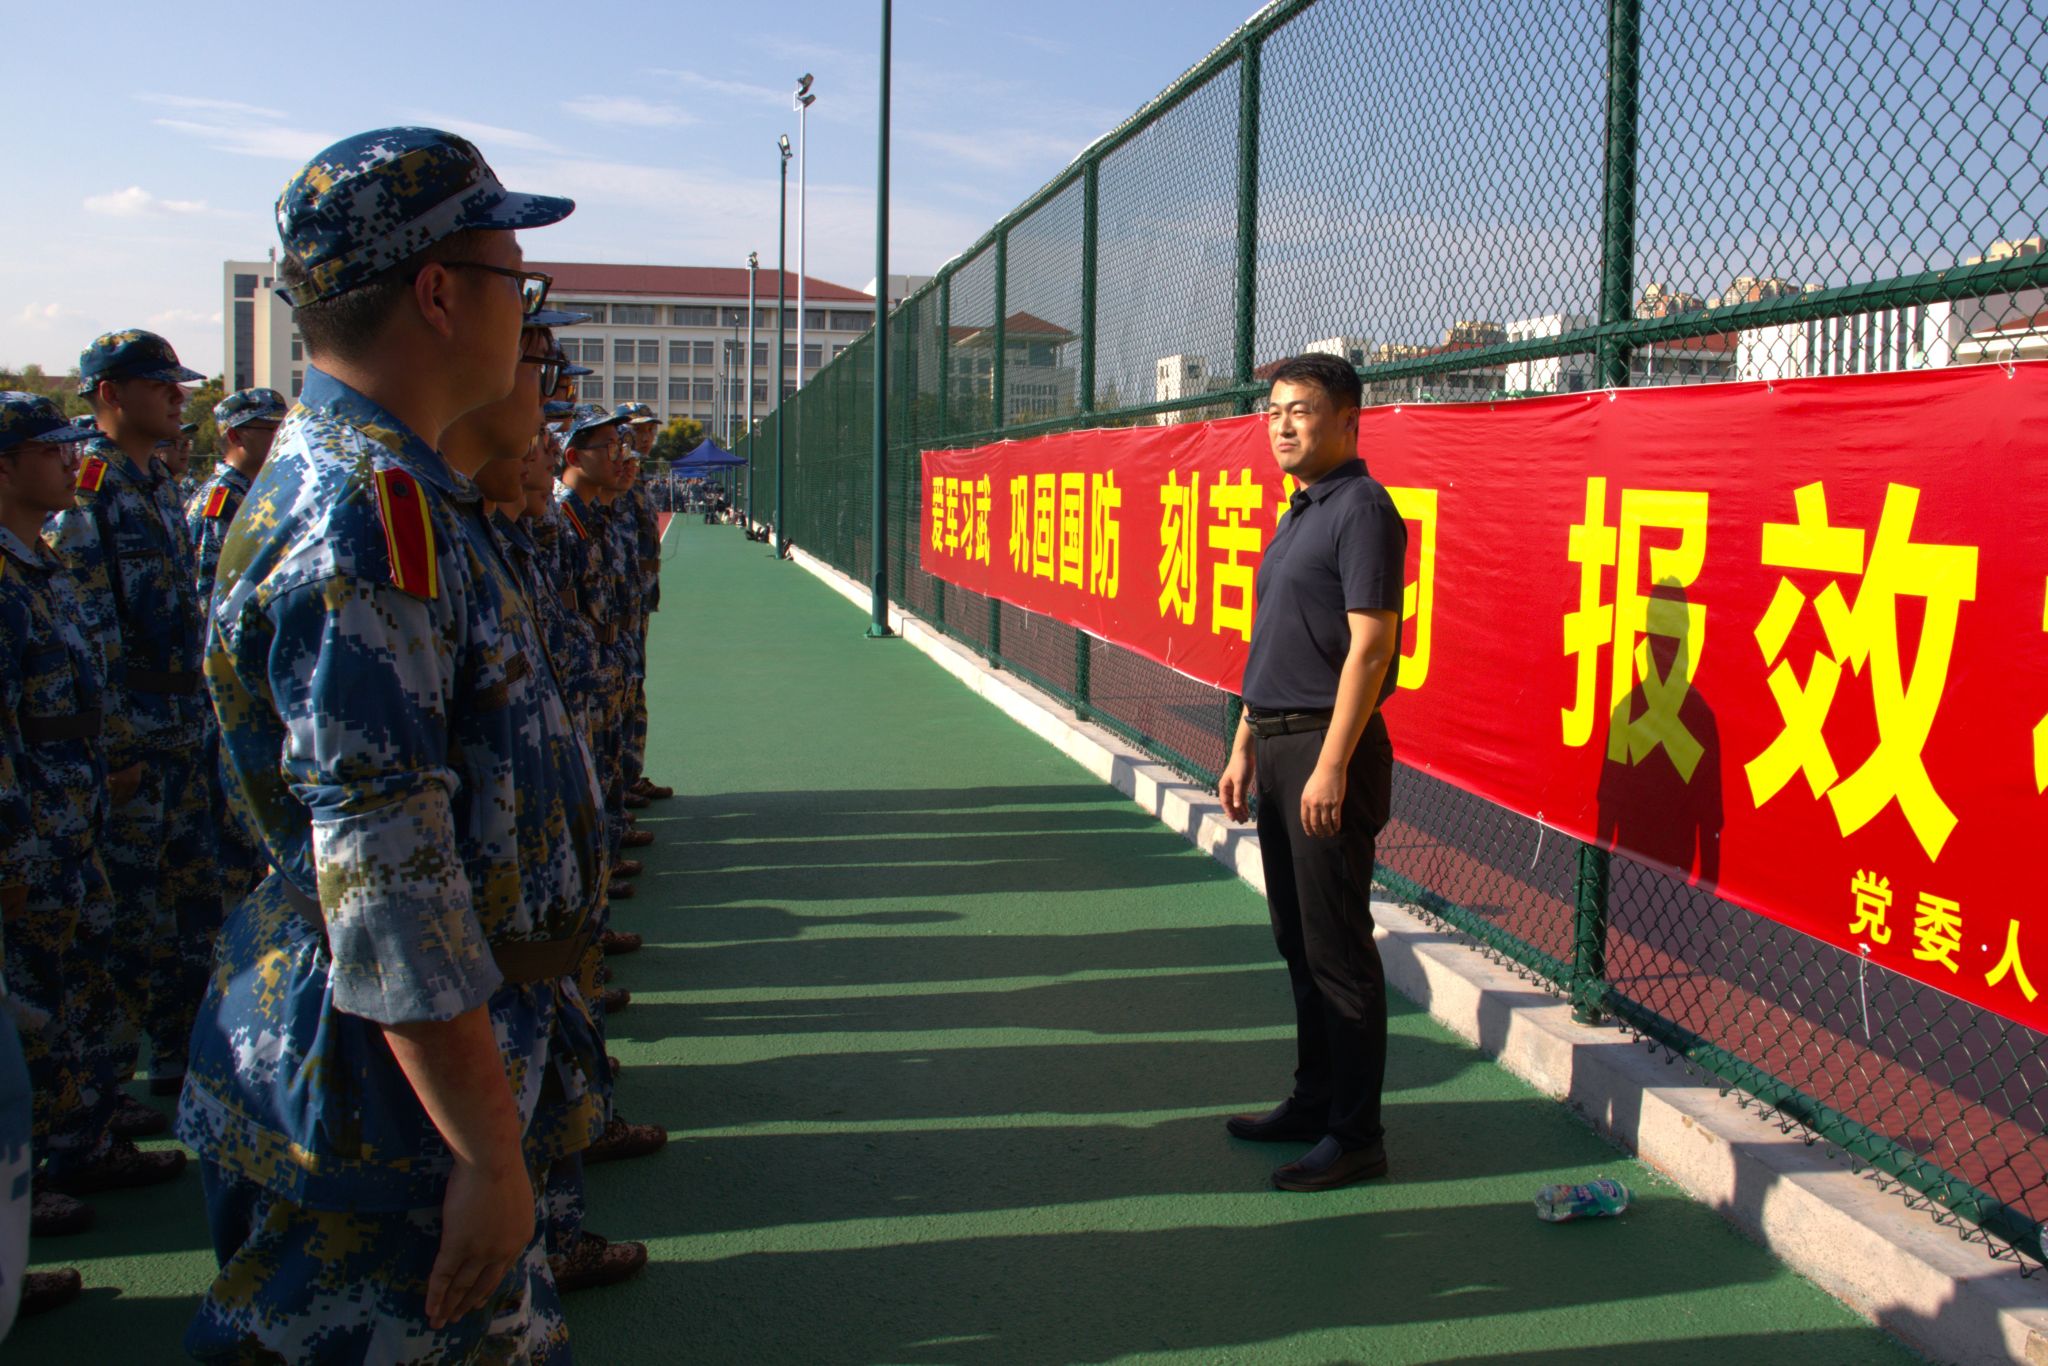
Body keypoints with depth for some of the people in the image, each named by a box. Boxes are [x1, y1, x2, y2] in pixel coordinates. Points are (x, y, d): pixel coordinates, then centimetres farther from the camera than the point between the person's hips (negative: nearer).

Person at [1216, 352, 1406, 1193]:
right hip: (1279, 747, 10)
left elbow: (1371, 644, -19)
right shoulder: (1298, 514, 17)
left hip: (1326, 749, -10)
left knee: (1339, 950, -3)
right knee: (1298, 942, 16)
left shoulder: (1362, 510, -12)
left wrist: (1331, 764, -22)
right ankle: (1314, 1101, 29)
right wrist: (1245, 748, 19)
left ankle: (1355, 1137, 7)